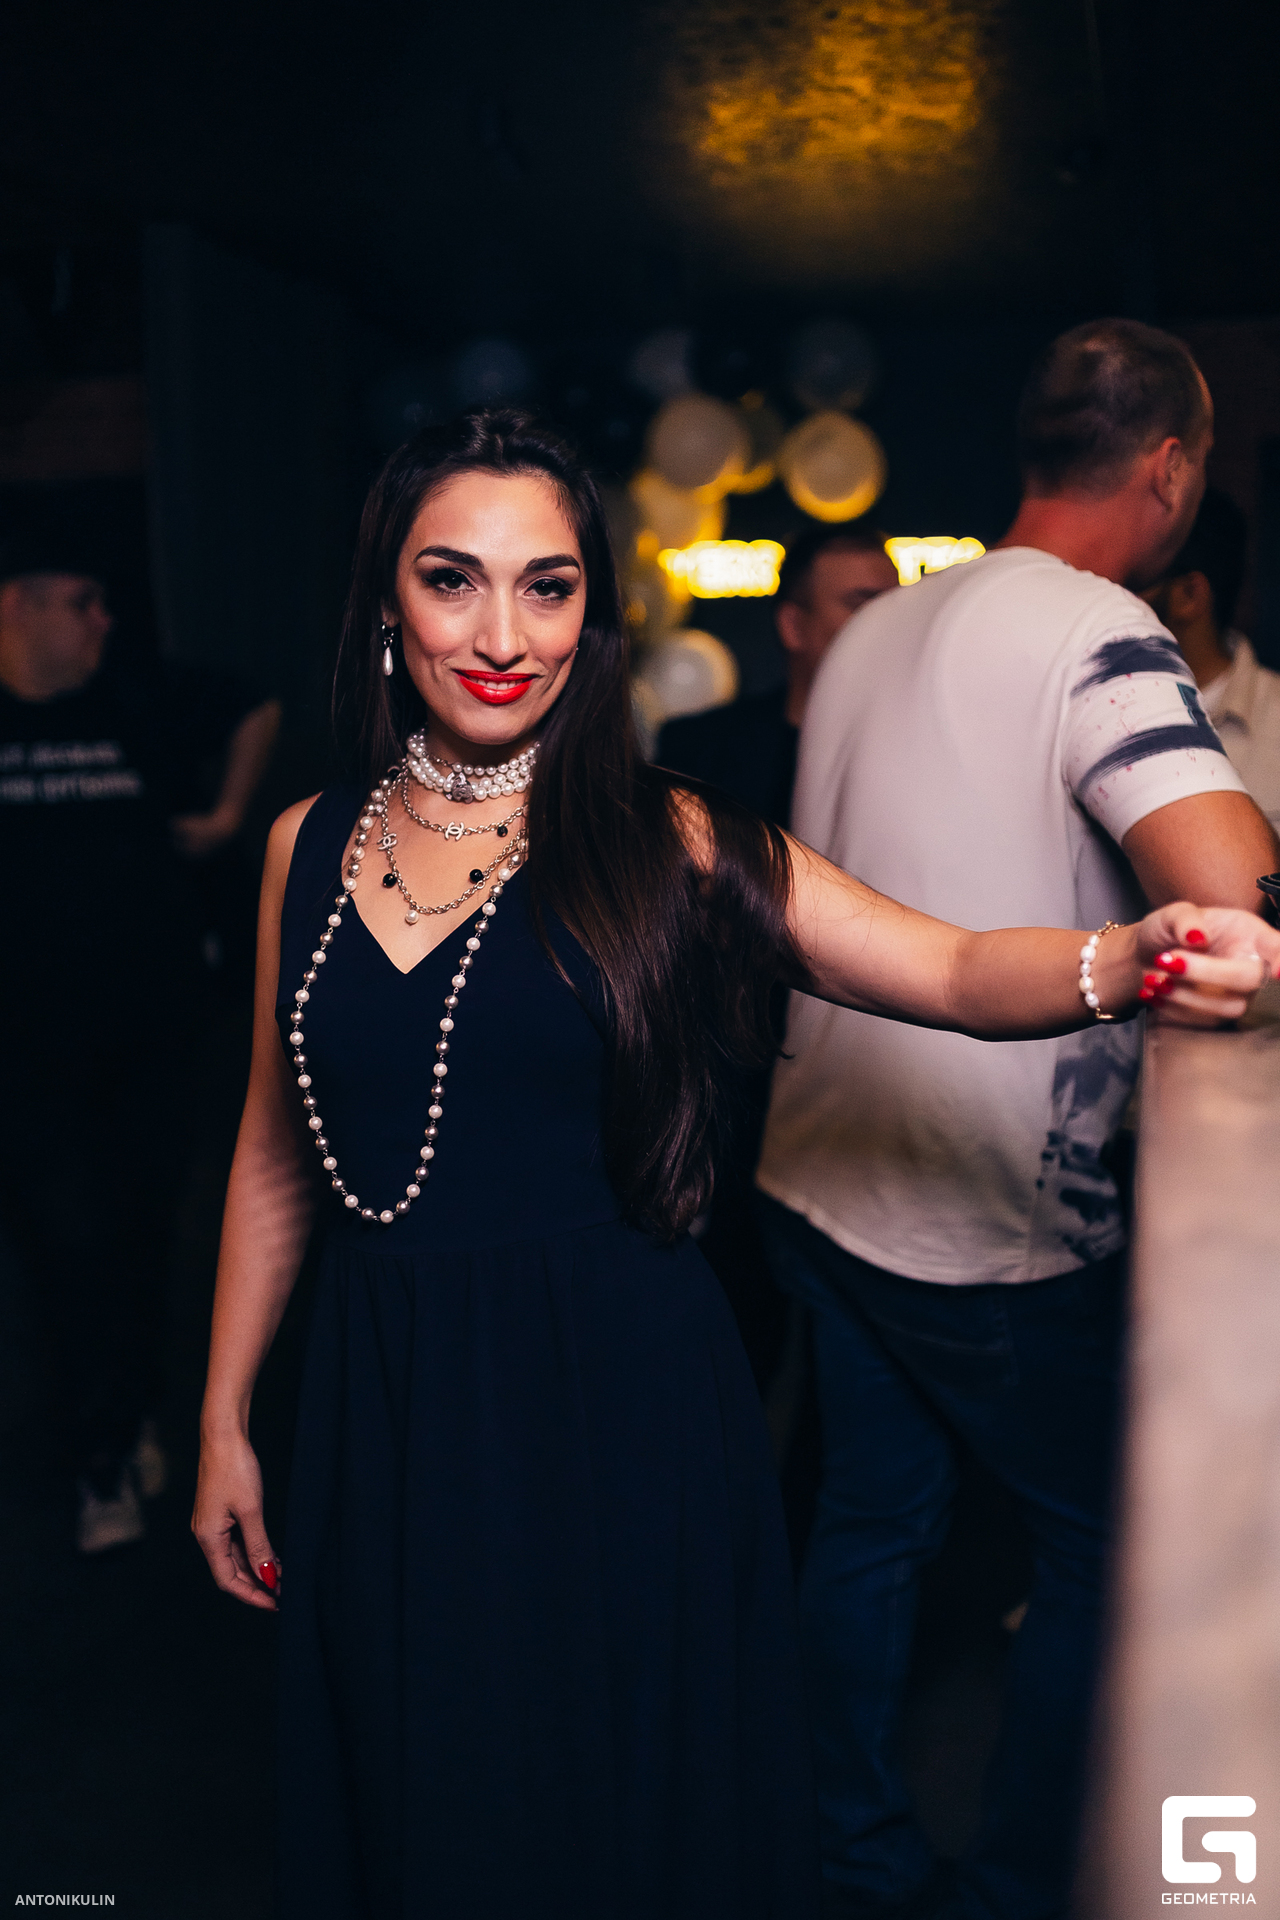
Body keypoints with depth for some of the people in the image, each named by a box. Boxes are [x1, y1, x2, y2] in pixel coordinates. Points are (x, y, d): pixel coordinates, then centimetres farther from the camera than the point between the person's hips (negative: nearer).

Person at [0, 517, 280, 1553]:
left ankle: (134, 1422, 32)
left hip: (148, 1014, 3)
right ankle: (106, 1462, 10)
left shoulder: (141, 703, 2)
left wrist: (227, 813, 9)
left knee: (141, 1228, 13)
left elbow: (255, 712, 18)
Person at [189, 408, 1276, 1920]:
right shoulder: (312, 844, 3)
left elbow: (957, 971, -17)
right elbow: (279, 1148, 10)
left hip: (620, 1408, -2)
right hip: (385, 1416, 3)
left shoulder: (664, 844, -7)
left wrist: (1132, 960, -38)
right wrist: (224, 1420, 13)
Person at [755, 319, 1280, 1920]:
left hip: (819, 1176, 8)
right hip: (988, 1225, -8)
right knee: (1113, 1548, 11)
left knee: (869, 1524, 19)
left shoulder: (874, 631, 9)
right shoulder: (1100, 636, -17)